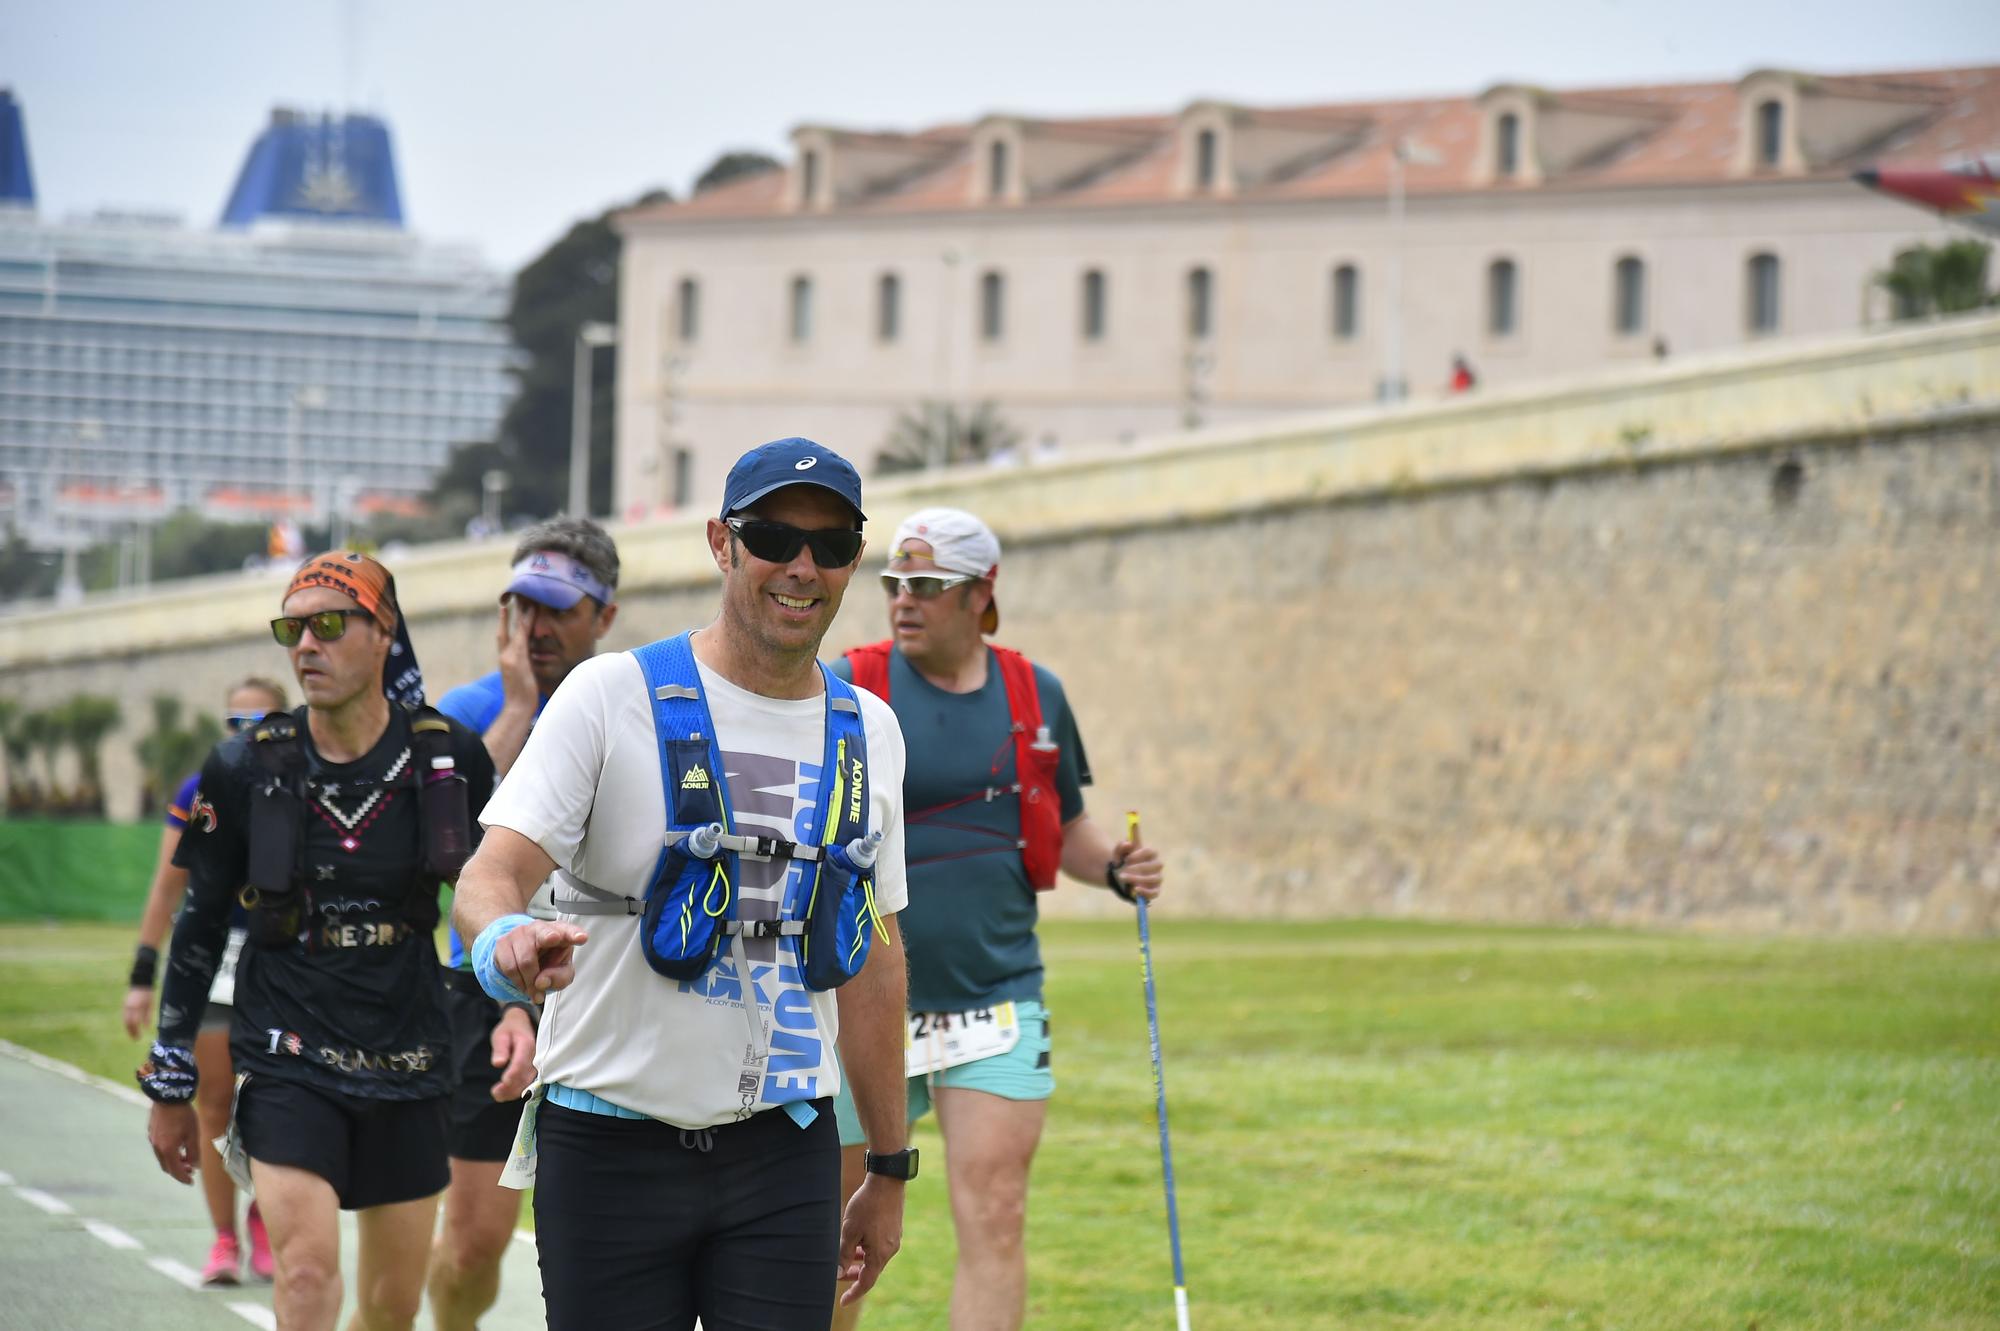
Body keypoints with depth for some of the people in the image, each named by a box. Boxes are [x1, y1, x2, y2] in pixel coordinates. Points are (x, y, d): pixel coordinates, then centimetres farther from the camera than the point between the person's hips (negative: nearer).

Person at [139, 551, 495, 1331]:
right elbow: (199, 927, 5)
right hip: (286, 1056, -2)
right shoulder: (246, 769, -3)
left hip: (407, 1061, 2)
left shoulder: (449, 758, -2)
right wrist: (169, 1084, 7)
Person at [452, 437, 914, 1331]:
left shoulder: (867, 731, 11)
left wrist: (889, 1167, 17)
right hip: (612, 1147, -3)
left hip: (785, 1153, 3)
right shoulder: (613, 696, -4)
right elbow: (491, 875, -13)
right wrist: (506, 942, -38)